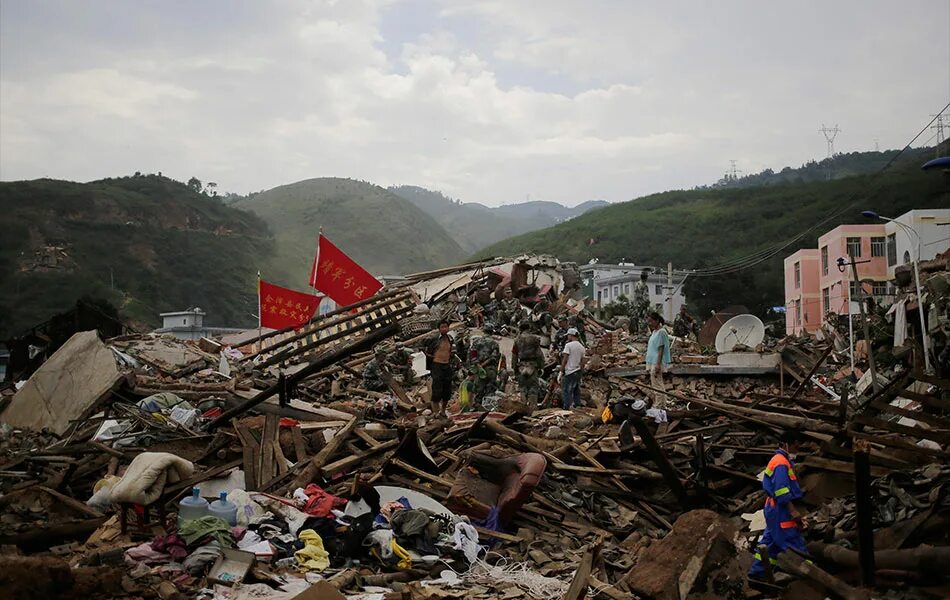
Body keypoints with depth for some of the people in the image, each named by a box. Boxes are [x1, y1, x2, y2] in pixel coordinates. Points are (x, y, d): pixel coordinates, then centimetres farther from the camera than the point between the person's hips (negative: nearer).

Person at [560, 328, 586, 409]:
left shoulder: (568, 345, -11)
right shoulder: (581, 347, 10)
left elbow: (565, 359, -13)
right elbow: (584, 361, 12)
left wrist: (561, 370, -8)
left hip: (570, 372, -7)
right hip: (578, 371, 7)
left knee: (567, 390, -4)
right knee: (577, 391, 13)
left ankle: (567, 408, -6)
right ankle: (577, 406, 16)